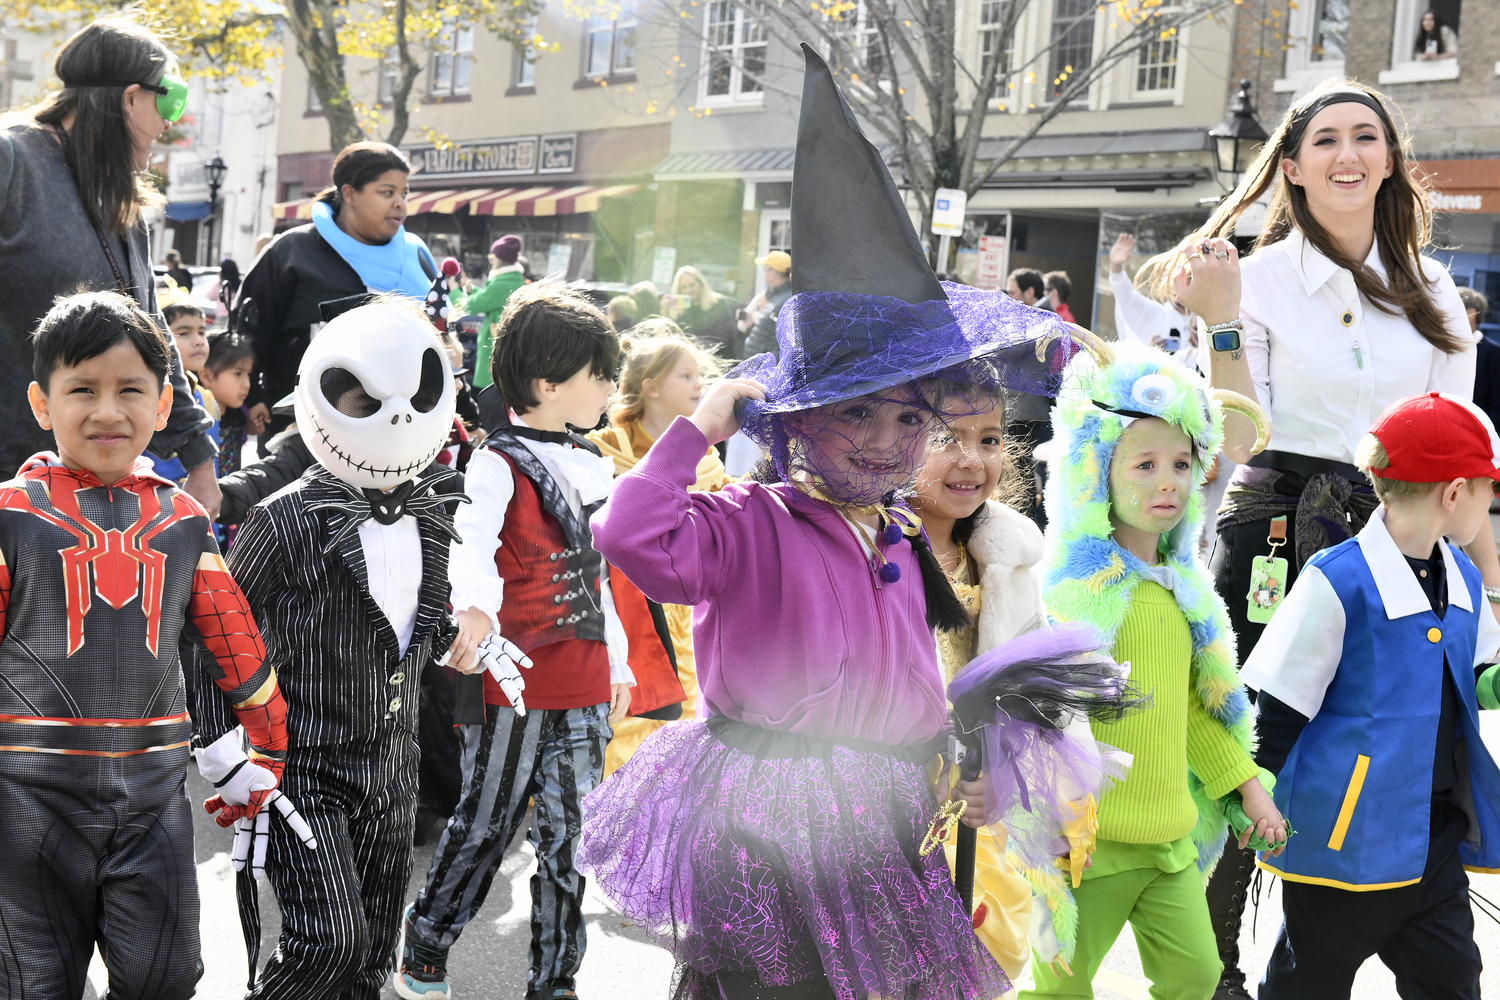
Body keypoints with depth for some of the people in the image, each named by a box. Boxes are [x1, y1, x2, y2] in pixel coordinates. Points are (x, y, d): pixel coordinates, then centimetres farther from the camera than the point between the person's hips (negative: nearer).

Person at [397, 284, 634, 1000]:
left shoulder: (593, 465, 13)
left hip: (585, 686, 6)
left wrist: (618, 662, 21)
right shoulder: (499, 463, -10)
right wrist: (477, 608, -47)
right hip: (514, 680, -6)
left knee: (569, 835, 11)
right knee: (485, 825, 6)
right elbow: (471, 542, -27)